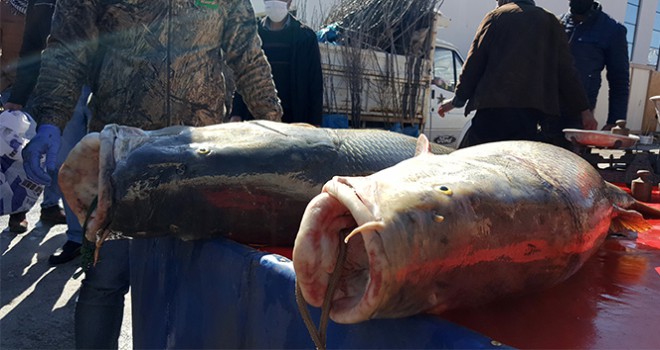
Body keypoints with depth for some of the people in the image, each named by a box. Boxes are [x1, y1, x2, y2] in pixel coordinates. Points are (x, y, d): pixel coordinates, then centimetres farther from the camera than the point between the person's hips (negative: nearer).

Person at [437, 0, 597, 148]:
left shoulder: (495, 16, 10)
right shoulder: (550, 21, 16)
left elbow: (474, 62, 5)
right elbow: (566, 70, 12)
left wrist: (459, 98, 12)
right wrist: (583, 109, 16)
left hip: (491, 106, -1)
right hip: (530, 109, 2)